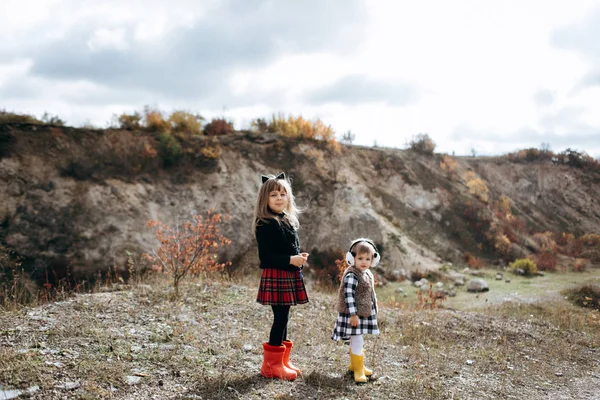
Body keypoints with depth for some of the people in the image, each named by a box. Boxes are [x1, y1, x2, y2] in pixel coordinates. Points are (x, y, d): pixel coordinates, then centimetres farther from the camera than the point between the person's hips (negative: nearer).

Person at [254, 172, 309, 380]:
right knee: (280, 318, -5)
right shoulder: (266, 224, -13)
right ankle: (272, 364, 6)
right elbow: (265, 256, -18)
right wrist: (290, 260, -21)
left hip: (290, 276, 8)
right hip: (275, 276, -8)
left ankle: (282, 360, 24)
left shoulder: (289, 221, 13)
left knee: (284, 317, 14)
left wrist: (299, 259, 5)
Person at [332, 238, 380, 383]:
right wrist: (353, 314, -26)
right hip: (353, 314, -9)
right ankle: (358, 370, 4)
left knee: (357, 341, 21)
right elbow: (348, 296, -24)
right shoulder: (351, 276, -21)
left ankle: (355, 364, 36)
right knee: (357, 340, -6)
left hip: (364, 314, 9)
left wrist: (373, 310, 24)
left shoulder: (367, 274, 9)